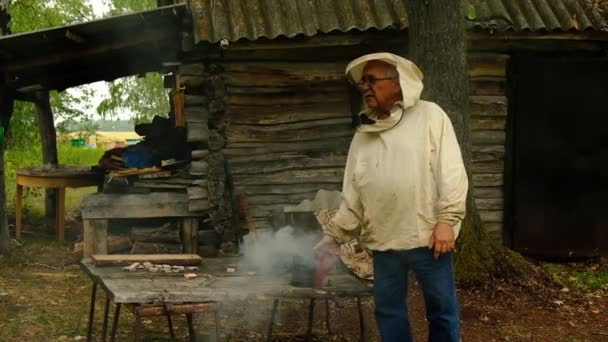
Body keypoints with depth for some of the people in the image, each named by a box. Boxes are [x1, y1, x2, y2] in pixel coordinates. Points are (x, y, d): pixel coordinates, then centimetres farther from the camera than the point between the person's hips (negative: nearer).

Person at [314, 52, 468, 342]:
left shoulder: (429, 116, -3)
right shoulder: (363, 134, 12)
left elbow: (451, 172, -9)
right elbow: (352, 196, 13)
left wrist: (446, 220, -17)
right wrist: (334, 236, 7)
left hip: (427, 236, -5)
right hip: (383, 242, 5)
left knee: (442, 310, 6)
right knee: (389, 312, 13)